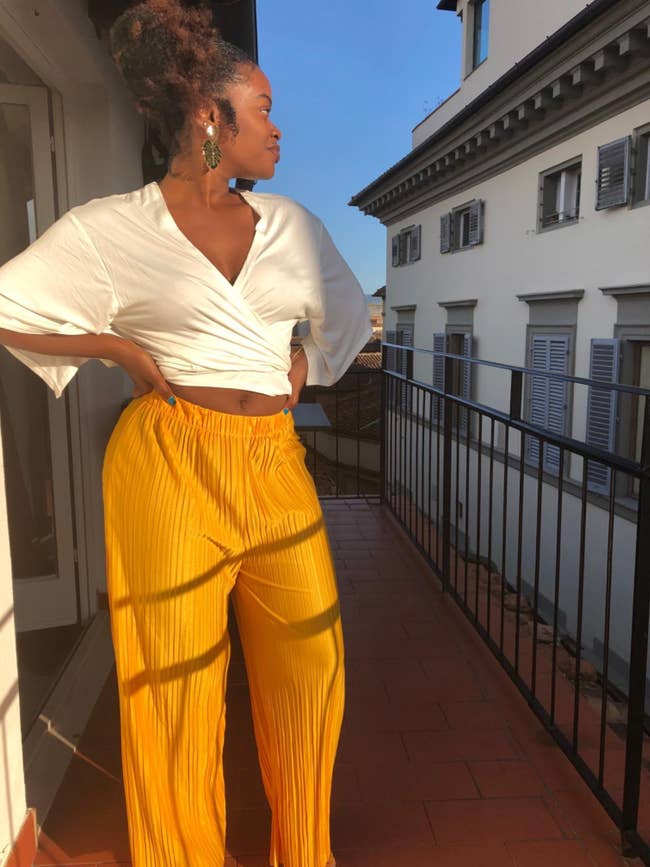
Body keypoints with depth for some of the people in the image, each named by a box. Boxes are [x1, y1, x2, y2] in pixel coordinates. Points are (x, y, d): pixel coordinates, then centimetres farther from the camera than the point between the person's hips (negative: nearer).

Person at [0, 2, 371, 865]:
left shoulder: (290, 223, 11)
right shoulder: (110, 228, -2)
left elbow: (351, 314, 26)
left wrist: (310, 360, 9)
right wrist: (117, 347, -3)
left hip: (276, 467, 5)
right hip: (170, 464, -4)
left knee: (310, 665, 8)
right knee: (178, 684, 7)